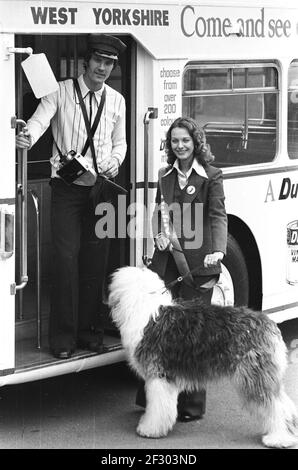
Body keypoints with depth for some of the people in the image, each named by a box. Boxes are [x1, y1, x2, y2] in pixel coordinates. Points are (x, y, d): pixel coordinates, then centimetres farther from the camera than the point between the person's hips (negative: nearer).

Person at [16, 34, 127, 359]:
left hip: (100, 187, 4)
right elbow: (40, 119, -17)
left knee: (95, 259, 6)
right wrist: (28, 137, -39)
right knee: (66, 258, -7)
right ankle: (63, 337, 0)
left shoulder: (116, 100, 11)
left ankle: (89, 330, 18)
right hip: (67, 187, -4)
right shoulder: (61, 92, -3)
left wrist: (115, 161, 0)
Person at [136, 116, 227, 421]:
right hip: (167, 260, 5)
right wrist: (158, 233, 3)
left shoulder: (211, 176, -1)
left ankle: (191, 405, 6)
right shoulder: (165, 175, 16)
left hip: (197, 264, -5)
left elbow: (217, 216, -9)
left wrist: (218, 250, -24)